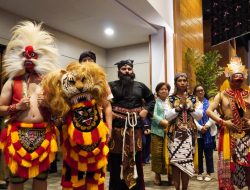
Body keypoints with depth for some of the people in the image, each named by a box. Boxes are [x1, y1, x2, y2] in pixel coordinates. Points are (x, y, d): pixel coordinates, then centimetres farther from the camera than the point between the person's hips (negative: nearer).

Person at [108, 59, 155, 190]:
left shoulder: (140, 86, 11)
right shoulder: (111, 85, 1)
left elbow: (151, 98, 21)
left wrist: (146, 110, 6)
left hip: (135, 125, 3)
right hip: (117, 125, -2)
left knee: (136, 158, 9)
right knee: (117, 158, 2)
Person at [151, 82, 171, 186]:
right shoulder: (155, 102, 6)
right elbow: (153, 115, -6)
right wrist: (165, 123, -15)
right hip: (157, 131, -2)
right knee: (157, 154, -1)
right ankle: (157, 175, 12)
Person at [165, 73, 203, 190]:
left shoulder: (193, 99, 9)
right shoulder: (170, 99, 4)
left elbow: (199, 116, 1)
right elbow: (167, 116, -8)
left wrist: (188, 106, -9)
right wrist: (180, 106, -12)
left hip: (189, 134, 1)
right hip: (175, 134, -1)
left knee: (187, 161, 1)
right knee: (175, 162, -2)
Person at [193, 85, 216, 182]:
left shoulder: (210, 103, 7)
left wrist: (207, 126, -13)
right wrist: (200, 127, -15)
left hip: (209, 132, 1)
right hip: (197, 132, -1)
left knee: (208, 153, 5)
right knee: (199, 153, 6)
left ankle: (209, 173, 16)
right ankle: (199, 173, 19)